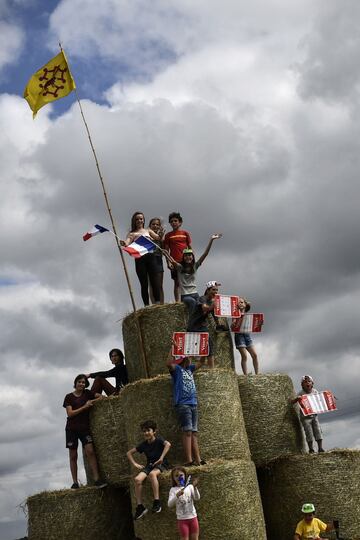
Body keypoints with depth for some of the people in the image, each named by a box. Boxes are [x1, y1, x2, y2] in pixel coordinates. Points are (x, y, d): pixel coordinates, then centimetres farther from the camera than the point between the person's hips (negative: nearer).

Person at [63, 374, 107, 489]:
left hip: (84, 427, 1)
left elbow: (101, 397, 6)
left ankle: (97, 479, -16)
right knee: (73, 456, 1)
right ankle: (75, 482, 8)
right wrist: (85, 407, -14)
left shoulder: (87, 393, 8)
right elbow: (70, 413, -8)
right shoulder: (69, 397, 1)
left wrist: (92, 401, -11)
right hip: (71, 429, -1)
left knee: (90, 451, -14)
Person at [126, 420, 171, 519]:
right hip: (149, 465, 5)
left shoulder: (158, 440, -6)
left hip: (161, 464, -5)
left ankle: (157, 502, -32)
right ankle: (140, 507, -15)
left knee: (152, 474, -39)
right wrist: (135, 464, 3)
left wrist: (161, 458, -30)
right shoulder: (143, 444, 7)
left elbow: (168, 444, -29)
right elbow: (129, 453, 16)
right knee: (138, 479, -24)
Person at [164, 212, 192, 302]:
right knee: (177, 282, 1)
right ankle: (177, 302, 1)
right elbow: (166, 250, 7)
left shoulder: (185, 233, 8)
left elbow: (190, 247, 10)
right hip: (175, 262, 0)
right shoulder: (168, 235, 8)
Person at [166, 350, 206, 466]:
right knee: (187, 432, -13)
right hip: (182, 404, -7)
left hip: (193, 404, 7)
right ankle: (189, 460, -17)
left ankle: (198, 459, 2)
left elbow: (201, 362, 29)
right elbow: (168, 363, -20)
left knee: (194, 433, 4)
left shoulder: (190, 368, 21)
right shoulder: (176, 368, 1)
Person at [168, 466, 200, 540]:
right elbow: (170, 505, -14)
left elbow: (197, 498, -13)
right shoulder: (173, 490, -2)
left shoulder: (189, 486, 0)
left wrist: (195, 487, -30)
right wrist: (177, 495, -30)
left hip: (193, 517, 1)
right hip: (182, 519, -1)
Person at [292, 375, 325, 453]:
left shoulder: (315, 391, 2)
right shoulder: (301, 393, -11)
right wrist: (297, 399, -36)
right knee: (309, 433, -5)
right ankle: (311, 449, 6)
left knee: (318, 431, -1)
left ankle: (320, 448, 6)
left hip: (314, 415, 4)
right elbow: (292, 402, -15)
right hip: (305, 417, -4)